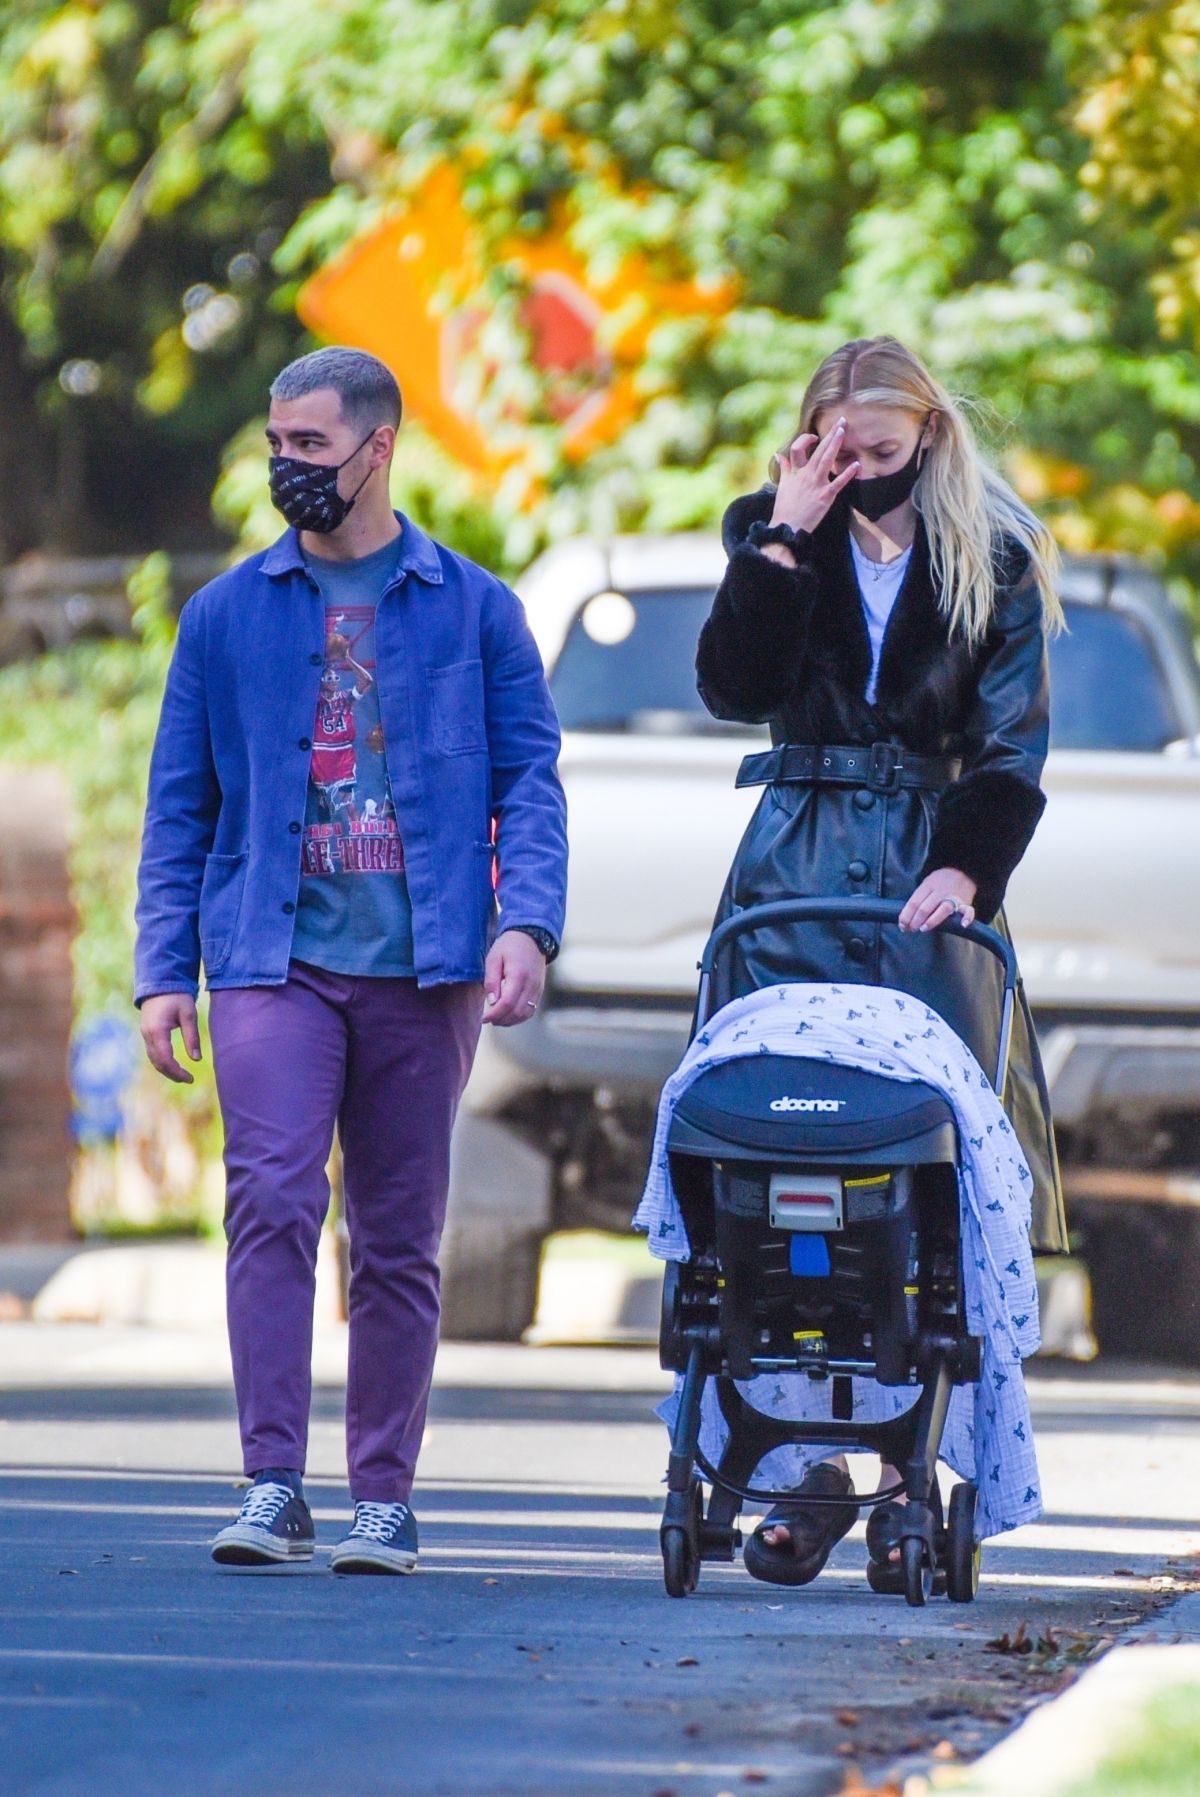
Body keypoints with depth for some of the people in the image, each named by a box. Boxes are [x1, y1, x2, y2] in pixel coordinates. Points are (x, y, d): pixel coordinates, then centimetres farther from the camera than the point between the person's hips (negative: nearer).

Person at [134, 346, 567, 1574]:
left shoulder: (472, 610, 8)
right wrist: (163, 968, 3)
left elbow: (528, 778, 5)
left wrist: (525, 923, -10)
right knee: (274, 1201, -17)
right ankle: (273, 1486, -17)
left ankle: (383, 1498, 11)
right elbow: (180, 804, 12)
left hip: (421, 965, 0)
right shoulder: (227, 616, 11)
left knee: (399, 1239, 4)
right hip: (274, 958, 0)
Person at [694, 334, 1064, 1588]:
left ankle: (912, 1473, -10)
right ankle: (809, 1472, -5)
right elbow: (733, 688, -4)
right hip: (798, 869, 1)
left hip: (931, 868, -1)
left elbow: (1011, 743, 2)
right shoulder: (777, 536, 11)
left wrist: (969, 867, -13)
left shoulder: (992, 560, 7)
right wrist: (785, 540, -9)